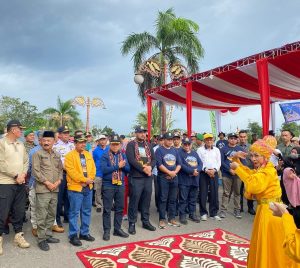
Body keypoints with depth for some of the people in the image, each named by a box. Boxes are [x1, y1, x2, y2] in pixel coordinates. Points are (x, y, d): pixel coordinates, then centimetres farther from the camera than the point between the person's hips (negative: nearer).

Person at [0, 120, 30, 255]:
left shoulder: (21, 145, 11)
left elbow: (26, 161, 12)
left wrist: (23, 174, -5)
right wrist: (16, 176, -13)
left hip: (21, 183, 6)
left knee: (19, 211, 12)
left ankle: (18, 235, 25)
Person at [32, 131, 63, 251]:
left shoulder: (57, 155, 13)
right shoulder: (38, 154, -4)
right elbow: (36, 171, -11)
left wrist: (58, 181, -1)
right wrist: (47, 183, -13)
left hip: (55, 189, 6)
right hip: (42, 189, -6)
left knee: (52, 214, 13)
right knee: (42, 215, -2)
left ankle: (48, 235, 25)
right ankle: (41, 239, 8)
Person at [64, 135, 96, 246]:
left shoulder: (88, 154, 12)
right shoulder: (70, 155, -7)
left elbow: (93, 169, 9)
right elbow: (71, 171, -15)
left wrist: (89, 179, -8)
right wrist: (84, 179, -17)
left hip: (88, 187, 6)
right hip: (75, 188, -6)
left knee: (87, 211, 13)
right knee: (74, 212, -1)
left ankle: (84, 233, 26)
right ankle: (73, 235, 11)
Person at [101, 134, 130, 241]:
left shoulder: (123, 155, 8)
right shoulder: (105, 155, -5)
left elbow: (128, 168, 3)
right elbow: (104, 170, -18)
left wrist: (123, 166, -18)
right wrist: (118, 166, -16)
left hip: (120, 185, 4)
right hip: (108, 185, -4)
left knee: (120, 208, 11)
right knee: (107, 209, 3)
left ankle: (117, 229, 24)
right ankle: (106, 230, 15)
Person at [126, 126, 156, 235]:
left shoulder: (148, 145, 16)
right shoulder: (131, 145, -3)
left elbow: (153, 159, 9)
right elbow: (131, 160, -14)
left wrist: (150, 167, -11)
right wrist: (143, 169, -15)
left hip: (148, 177, 6)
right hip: (136, 177, -5)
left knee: (147, 199, 11)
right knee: (134, 200, -2)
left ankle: (145, 221, 24)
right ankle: (132, 223, 10)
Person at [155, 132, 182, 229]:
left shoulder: (175, 150, 14)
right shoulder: (159, 150, -3)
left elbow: (179, 164, 10)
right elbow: (159, 164, -13)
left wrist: (174, 172, -6)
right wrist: (169, 172, -14)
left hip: (174, 177, 5)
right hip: (163, 177, -5)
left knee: (173, 199, 9)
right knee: (163, 199, -3)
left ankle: (172, 219, 19)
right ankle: (162, 220, 5)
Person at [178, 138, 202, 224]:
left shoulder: (194, 153, 16)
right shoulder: (179, 152, -4)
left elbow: (200, 163, 6)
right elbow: (181, 165, -16)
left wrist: (197, 170, -14)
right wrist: (192, 171, -19)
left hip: (195, 180, 6)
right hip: (184, 180, -6)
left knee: (193, 199, 14)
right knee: (183, 199, -2)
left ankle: (192, 214, 25)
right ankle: (182, 216, 7)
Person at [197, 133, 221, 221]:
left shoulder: (216, 150, 12)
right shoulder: (200, 150, 3)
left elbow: (219, 162, 8)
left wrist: (214, 170, -8)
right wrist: (206, 170, -13)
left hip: (214, 173, 2)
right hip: (203, 173, -2)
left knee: (214, 193, 3)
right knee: (203, 193, -1)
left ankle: (214, 213, 14)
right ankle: (203, 213, 10)